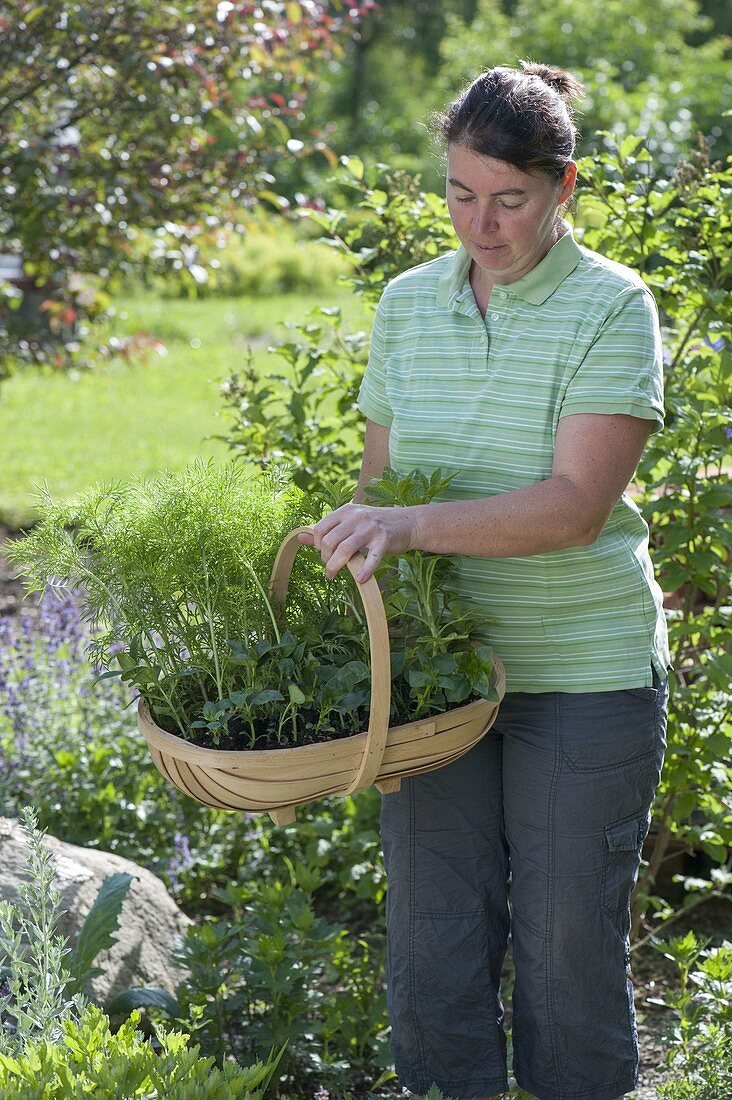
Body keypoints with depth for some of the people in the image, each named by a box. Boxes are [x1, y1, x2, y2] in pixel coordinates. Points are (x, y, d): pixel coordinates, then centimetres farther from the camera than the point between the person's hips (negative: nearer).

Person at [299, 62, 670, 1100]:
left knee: (569, 946, 5)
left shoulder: (612, 307, -9)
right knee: (432, 946, 7)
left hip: (585, 674, -4)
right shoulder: (407, 304, 7)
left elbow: (575, 506, -19)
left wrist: (413, 527, -28)